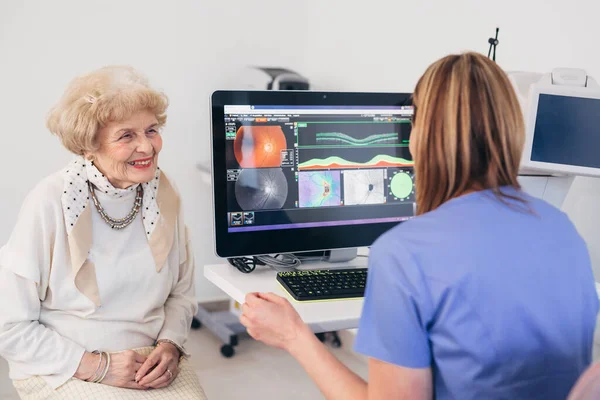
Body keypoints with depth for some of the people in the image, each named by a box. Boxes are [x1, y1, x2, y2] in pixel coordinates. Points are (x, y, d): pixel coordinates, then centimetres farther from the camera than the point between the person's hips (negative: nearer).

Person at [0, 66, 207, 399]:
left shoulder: (163, 193, -3)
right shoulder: (50, 203, -15)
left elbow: (182, 292, 9)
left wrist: (170, 344, -7)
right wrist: (96, 366, -16)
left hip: (153, 361, 4)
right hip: (64, 370, -3)